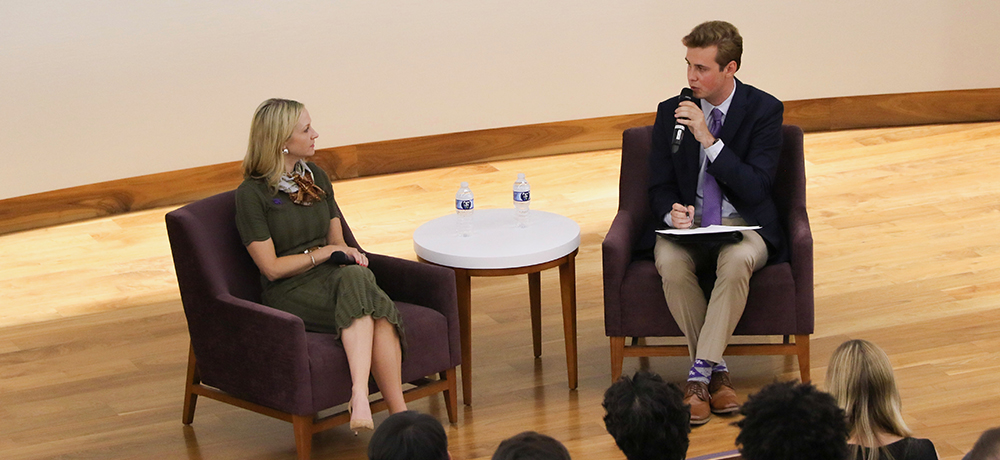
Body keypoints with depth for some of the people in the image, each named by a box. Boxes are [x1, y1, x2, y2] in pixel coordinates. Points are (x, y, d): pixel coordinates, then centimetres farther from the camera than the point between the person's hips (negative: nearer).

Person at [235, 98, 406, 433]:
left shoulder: (316, 177, 17)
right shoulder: (252, 194, -4)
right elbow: (272, 268, -7)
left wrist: (348, 253, -2)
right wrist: (324, 253, -7)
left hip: (332, 279, 5)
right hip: (289, 294, -5)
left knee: (355, 276, -33)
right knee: (356, 281, -35)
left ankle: (360, 395, -46)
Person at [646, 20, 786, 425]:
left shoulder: (764, 110, -5)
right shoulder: (671, 112, 4)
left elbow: (755, 187, -13)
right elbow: (659, 187, 7)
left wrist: (709, 139, -22)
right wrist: (672, 212, -18)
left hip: (743, 224, -2)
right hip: (686, 223, 2)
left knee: (737, 261, -37)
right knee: (671, 263, -33)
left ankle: (699, 375, -32)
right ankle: (716, 370, -21)